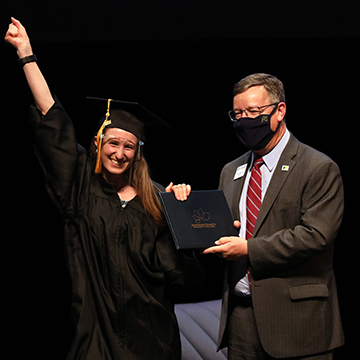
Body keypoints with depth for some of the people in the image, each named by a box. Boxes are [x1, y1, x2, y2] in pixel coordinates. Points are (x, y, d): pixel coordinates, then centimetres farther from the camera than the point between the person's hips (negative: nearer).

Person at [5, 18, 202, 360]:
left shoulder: (154, 197, 6)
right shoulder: (82, 186, 1)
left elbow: (172, 266, 6)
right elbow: (53, 122, -5)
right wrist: (25, 53, -7)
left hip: (148, 323, 2)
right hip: (99, 319, -2)